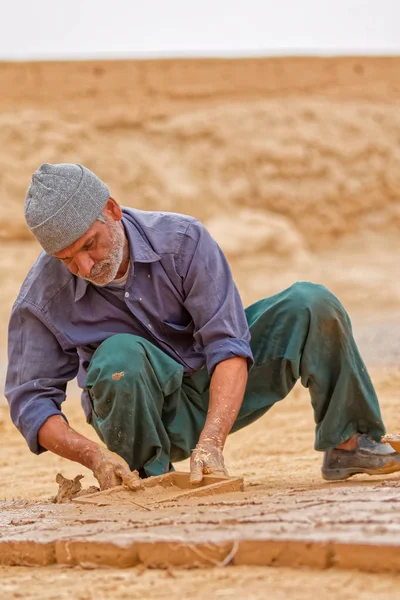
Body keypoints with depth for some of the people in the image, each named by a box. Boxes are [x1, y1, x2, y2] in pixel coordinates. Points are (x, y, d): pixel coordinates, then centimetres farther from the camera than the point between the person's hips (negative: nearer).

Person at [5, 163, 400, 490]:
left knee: (311, 305, -19)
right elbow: (29, 401, -16)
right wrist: (93, 455, -35)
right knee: (119, 357, -37)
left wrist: (211, 443, -39)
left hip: (220, 391, 2)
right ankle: (146, 480, -16)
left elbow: (228, 346, -25)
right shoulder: (42, 296, -21)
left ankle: (347, 445, -2)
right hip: (148, 414, -2)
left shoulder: (182, 240, -21)